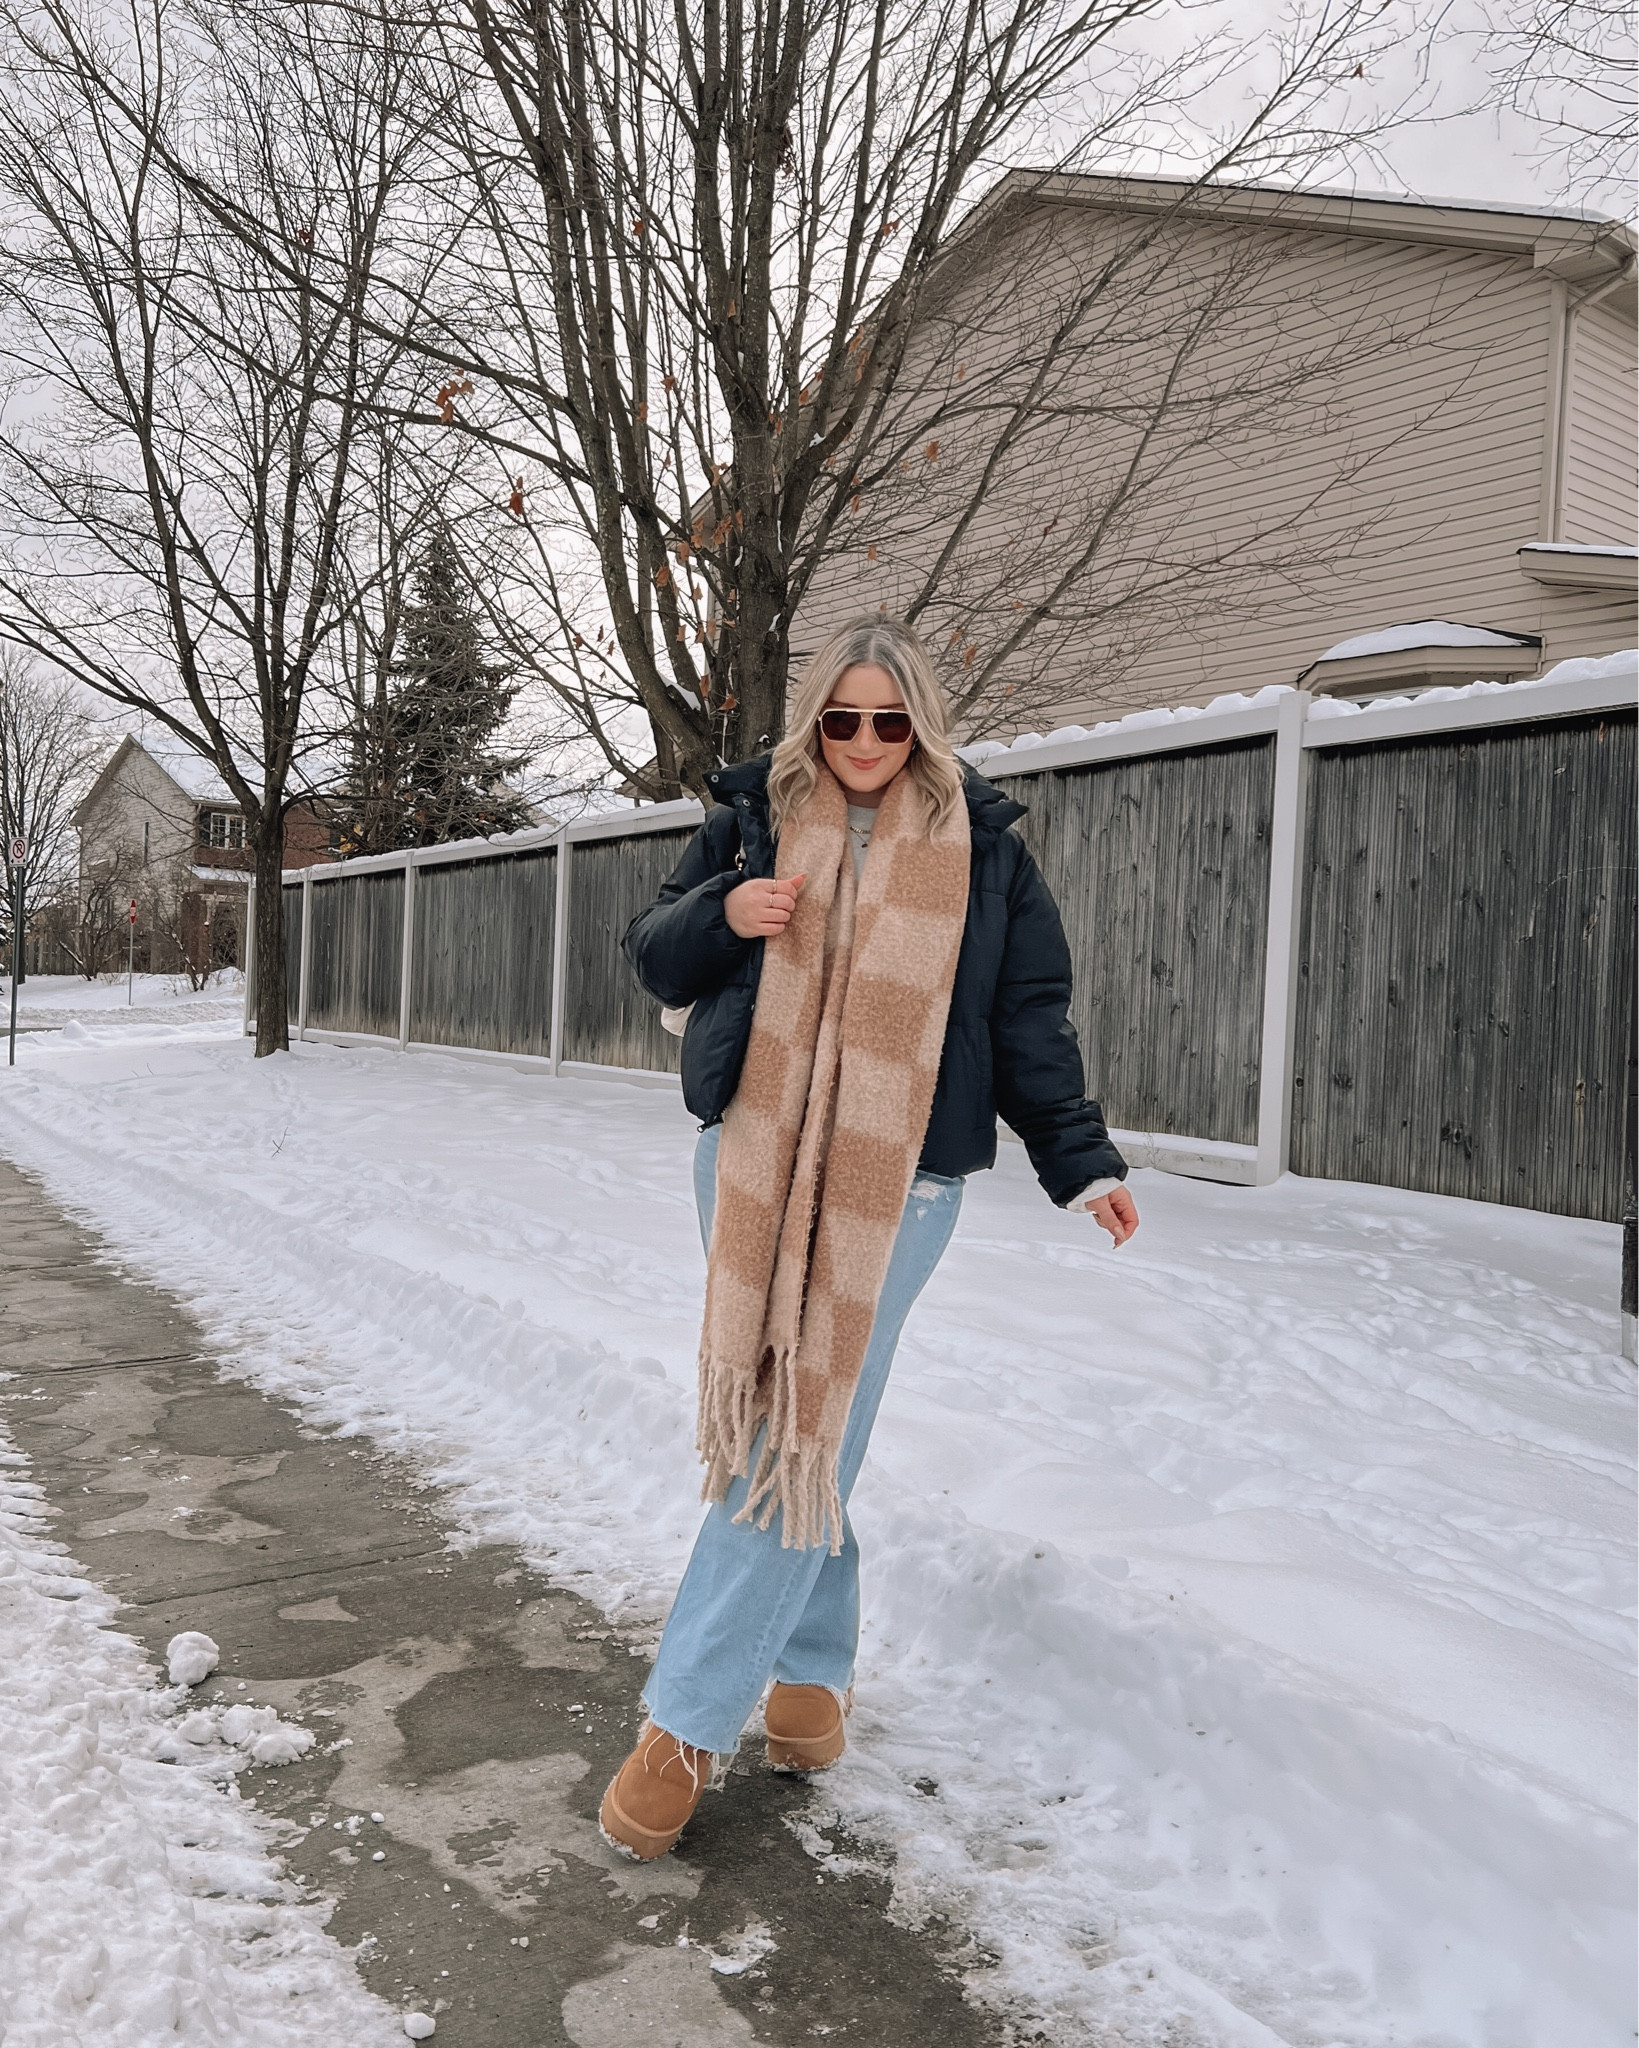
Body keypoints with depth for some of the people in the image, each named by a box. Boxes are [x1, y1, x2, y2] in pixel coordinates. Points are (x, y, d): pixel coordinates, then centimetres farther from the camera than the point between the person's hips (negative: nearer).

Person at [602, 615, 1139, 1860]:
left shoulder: (983, 845, 4)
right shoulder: (753, 815, 8)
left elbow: (1032, 1019, 8)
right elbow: (655, 962, 12)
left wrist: (1080, 1160, 5)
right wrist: (722, 913, -9)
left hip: (897, 1184, -2)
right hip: (752, 1162, 3)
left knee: (807, 1433, -5)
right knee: (774, 1422, 7)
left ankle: (687, 1721, 4)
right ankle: (817, 1660, 28)